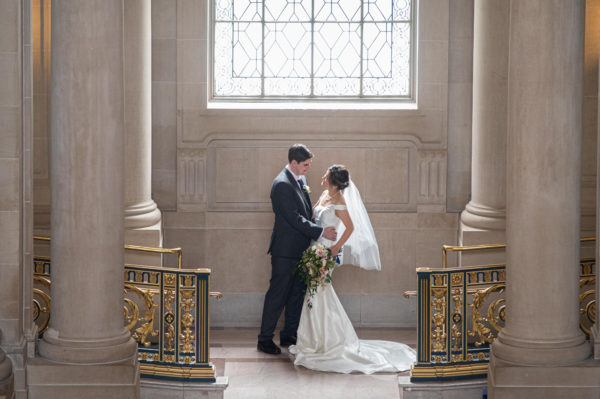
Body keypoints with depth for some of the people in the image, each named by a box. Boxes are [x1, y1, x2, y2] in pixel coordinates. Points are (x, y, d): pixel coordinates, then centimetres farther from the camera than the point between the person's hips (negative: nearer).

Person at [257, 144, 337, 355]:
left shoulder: (301, 180, 11)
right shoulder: (282, 184, -18)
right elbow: (295, 218, -22)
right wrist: (321, 232, -21)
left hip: (300, 249, 9)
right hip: (285, 250, -9)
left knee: (297, 293, 13)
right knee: (277, 294, -2)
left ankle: (289, 335, 22)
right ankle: (265, 339, 5)